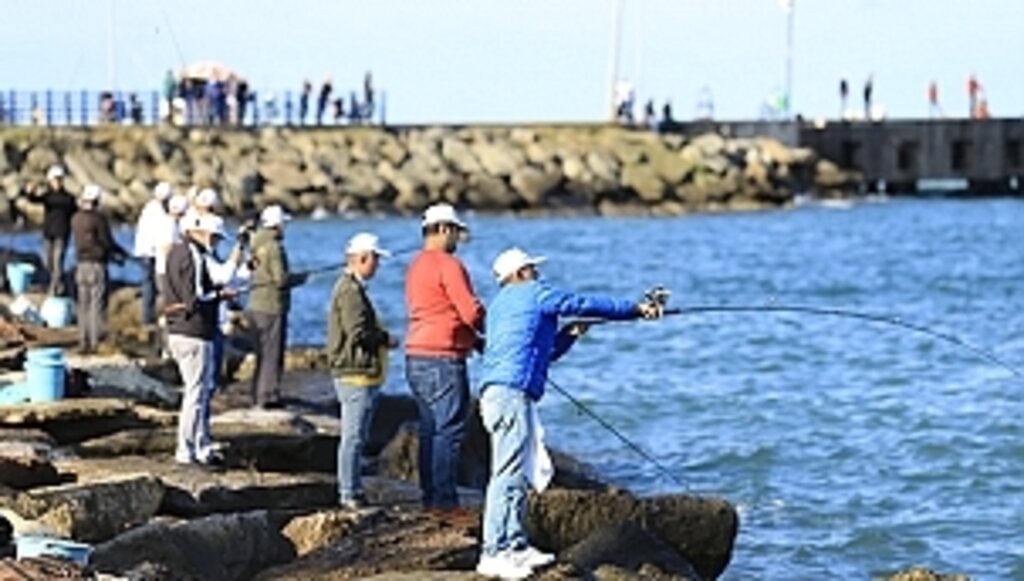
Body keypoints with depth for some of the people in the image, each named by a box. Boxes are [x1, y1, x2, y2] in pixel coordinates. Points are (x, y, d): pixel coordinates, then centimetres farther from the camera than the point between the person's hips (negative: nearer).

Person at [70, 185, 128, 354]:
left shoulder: (76, 219, 7)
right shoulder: (98, 218, -15)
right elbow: (107, 242, -13)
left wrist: (112, 255, 20)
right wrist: (121, 253, 8)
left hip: (82, 264, 6)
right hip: (97, 264, -6)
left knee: (84, 305, 11)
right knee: (97, 304, -3)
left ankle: (83, 341, 13)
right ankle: (95, 341, -5)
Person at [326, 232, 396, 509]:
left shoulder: (349, 287, 18)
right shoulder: (351, 291, -16)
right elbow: (358, 333, -22)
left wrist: (380, 337, 14)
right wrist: (386, 339, -9)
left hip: (356, 374, 11)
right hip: (357, 374, -11)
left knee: (353, 436, 15)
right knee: (353, 437, -7)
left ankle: (350, 490, 21)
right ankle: (350, 493, -4)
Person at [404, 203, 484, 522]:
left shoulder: (416, 266, 16)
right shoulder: (447, 265, -13)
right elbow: (470, 312, -17)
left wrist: (472, 337, 14)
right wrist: (491, 331, 4)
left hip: (417, 356, 10)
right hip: (443, 358, -10)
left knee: (430, 429, 13)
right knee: (449, 430, -8)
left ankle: (431, 497, 15)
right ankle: (444, 502, -10)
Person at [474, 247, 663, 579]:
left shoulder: (500, 305, 26)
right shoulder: (533, 293, 1)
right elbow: (586, 305, 2)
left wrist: (569, 334, 22)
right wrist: (637, 310, 10)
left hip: (494, 391, 10)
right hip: (512, 393, -10)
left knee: (514, 476, 13)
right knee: (509, 474, -11)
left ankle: (515, 546, 15)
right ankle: (493, 554, -14)